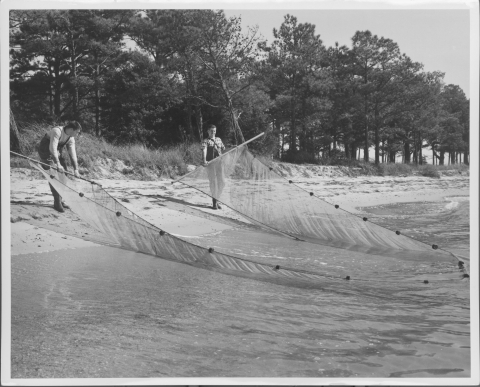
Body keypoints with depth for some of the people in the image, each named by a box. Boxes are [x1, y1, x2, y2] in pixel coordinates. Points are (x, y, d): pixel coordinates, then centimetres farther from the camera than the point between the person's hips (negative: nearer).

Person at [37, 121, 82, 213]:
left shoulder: (71, 139, -2)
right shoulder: (57, 131, -27)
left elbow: (73, 154, -4)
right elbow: (52, 148, -37)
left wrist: (76, 169, -13)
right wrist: (58, 164, -44)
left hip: (57, 154, 8)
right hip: (46, 153, -8)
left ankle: (60, 200, 11)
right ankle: (57, 202, -15)